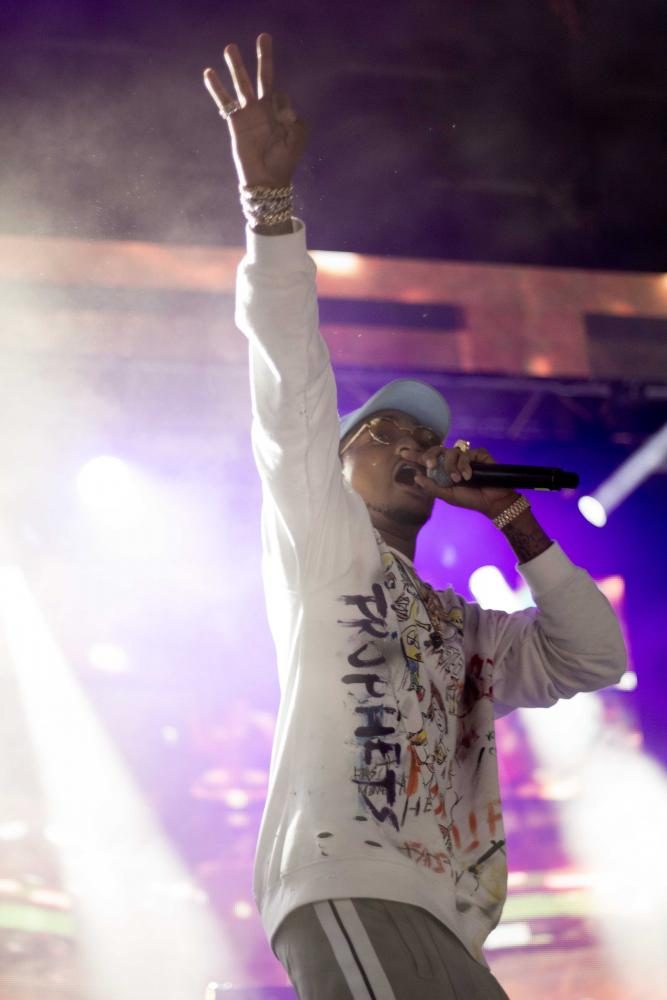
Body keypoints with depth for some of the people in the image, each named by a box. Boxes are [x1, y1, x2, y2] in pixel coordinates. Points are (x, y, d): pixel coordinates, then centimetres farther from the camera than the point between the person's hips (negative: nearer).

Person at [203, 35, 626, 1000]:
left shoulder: (470, 630, 30)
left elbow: (594, 659, 21)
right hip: (348, 888, -7)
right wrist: (268, 197, -4)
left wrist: (512, 518, 19)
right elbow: (293, 389, 4)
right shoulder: (321, 539, 15)